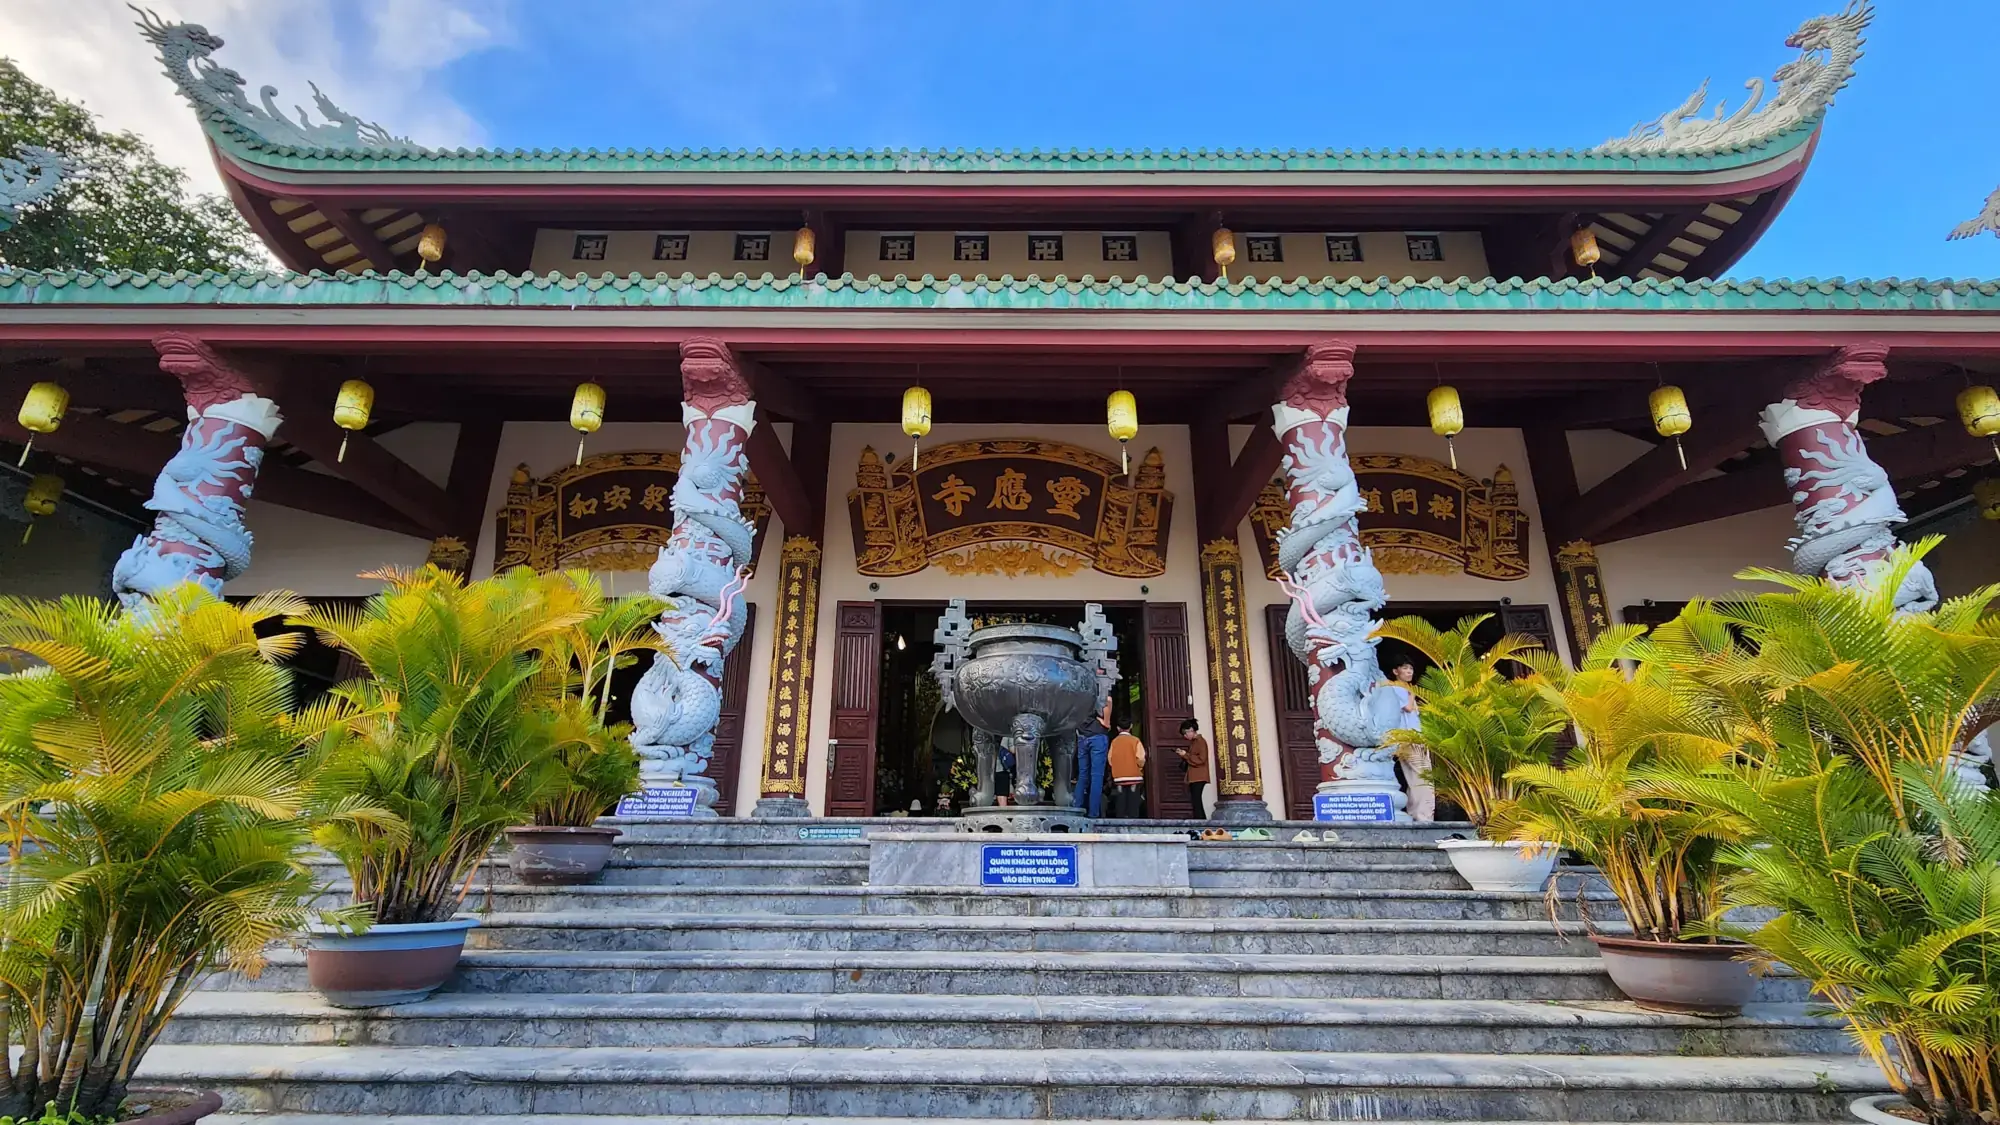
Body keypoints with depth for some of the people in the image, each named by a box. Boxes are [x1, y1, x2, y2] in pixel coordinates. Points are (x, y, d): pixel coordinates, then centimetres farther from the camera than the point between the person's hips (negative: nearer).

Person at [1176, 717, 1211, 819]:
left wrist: (1186, 755, -15)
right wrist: (1183, 753, 9)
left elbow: (1201, 760, -19)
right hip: (1193, 777, 10)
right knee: (1196, 802, 8)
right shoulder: (1193, 742, 18)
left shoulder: (1201, 741, -10)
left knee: (1196, 801, -15)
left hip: (1198, 777, -10)